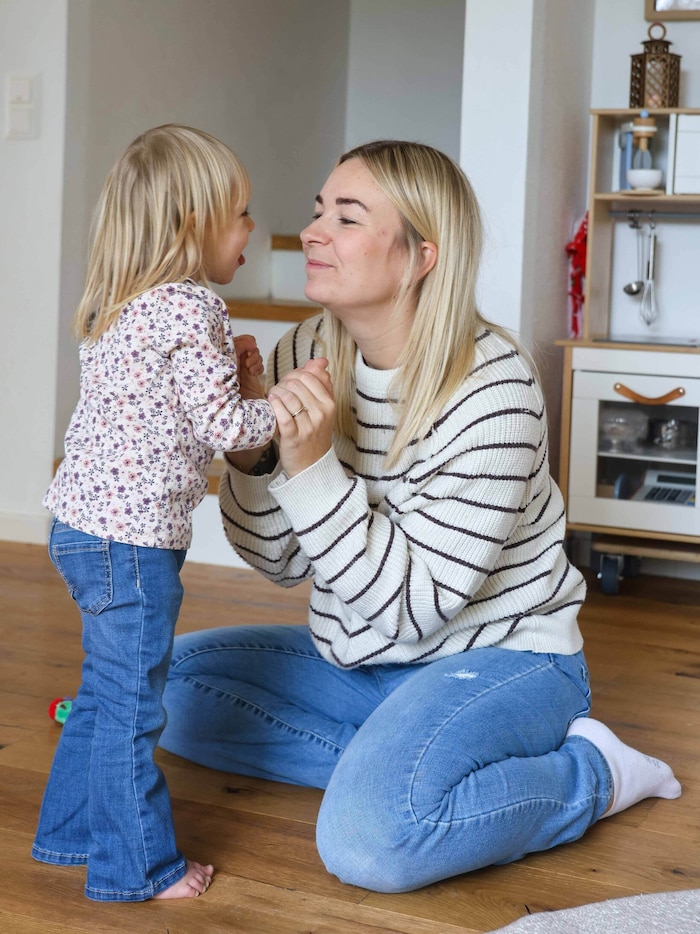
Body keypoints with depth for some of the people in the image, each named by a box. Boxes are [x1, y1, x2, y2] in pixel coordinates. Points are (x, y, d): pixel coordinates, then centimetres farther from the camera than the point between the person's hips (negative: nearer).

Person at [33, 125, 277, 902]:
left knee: (103, 693, 21)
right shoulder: (190, 309, -16)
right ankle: (137, 867, 10)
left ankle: (70, 831, 33)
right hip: (130, 538, -10)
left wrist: (231, 373, 14)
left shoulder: (123, 307, 13)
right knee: (130, 705, 0)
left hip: (86, 525, 10)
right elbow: (221, 426, -17)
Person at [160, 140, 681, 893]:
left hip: (497, 658, -7)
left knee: (369, 837, -31)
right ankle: (388, 763, -1)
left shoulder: (492, 392, -24)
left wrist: (312, 467, -33)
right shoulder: (305, 357, -5)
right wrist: (250, 449, -18)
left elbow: (411, 605, -25)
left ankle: (590, 774, -6)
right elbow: (278, 561, 0)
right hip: (361, 657, 8)